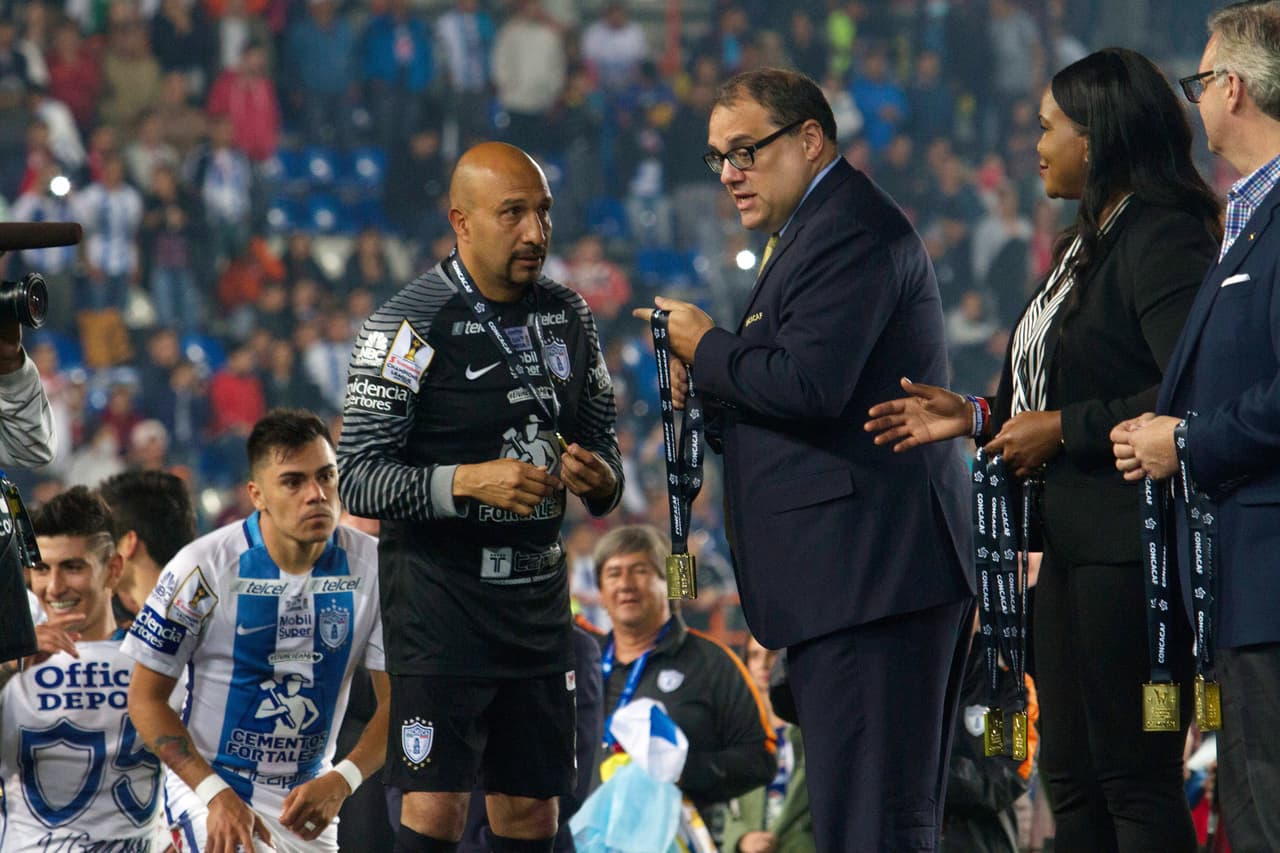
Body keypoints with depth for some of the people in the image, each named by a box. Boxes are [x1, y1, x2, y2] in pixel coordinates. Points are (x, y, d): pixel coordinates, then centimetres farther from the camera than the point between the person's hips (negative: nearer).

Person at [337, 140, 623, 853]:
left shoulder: (569, 315, 9)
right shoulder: (411, 326, -10)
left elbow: (603, 439, 19)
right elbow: (357, 478, -13)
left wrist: (602, 479, -5)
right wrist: (466, 482, -26)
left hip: (538, 591, 6)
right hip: (442, 587, -6)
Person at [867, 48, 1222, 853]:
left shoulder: (1164, 241, -13)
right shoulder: (1084, 246, 19)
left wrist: (1063, 429, -17)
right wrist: (978, 417, 14)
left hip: (1130, 543, -11)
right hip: (1071, 539, 11)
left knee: (1136, 777, -10)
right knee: (1072, 778, 11)